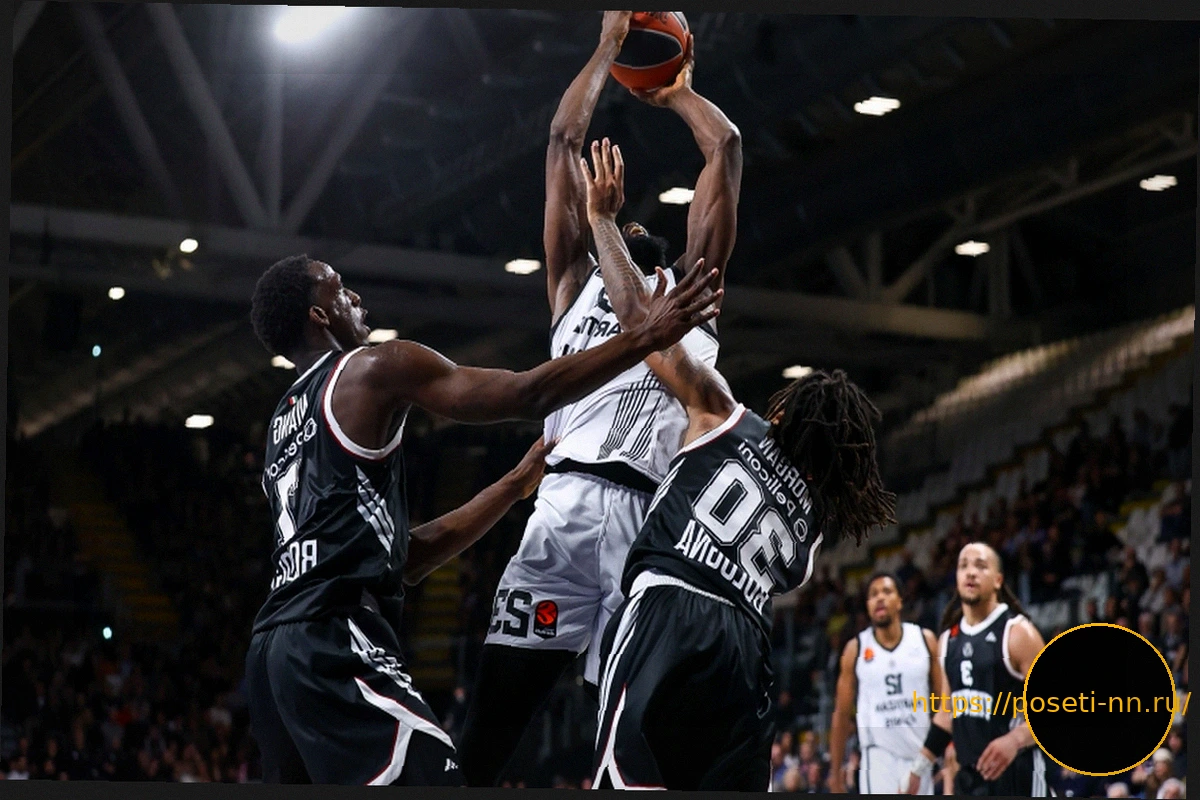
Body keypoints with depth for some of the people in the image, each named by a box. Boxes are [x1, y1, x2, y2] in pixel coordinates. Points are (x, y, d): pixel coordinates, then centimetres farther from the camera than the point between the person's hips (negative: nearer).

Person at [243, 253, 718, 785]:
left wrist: (519, 482, 30)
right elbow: (528, 394, -5)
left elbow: (405, 556, 28)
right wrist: (649, 336, 3)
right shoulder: (372, 369, 2)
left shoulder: (284, 428, 28)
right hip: (335, 642, -10)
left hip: (275, 648, 10)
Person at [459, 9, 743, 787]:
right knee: (497, 708, -10)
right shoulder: (577, 281, 29)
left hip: (660, 518, 1)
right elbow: (564, 140, 29)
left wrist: (679, 90, 44)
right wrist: (608, 50, 37)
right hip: (568, 504, -1)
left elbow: (727, 149, 29)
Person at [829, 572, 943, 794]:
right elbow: (842, 713, 6)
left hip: (920, 754, 2)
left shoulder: (925, 640, 3)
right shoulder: (856, 649, 1)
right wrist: (836, 770, 6)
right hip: (879, 755, -2)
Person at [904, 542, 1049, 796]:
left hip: (1015, 774, -7)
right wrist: (919, 767, 18)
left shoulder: (1017, 633, -9)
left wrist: (1014, 739, -30)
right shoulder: (948, 639, 13)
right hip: (969, 775, 7)